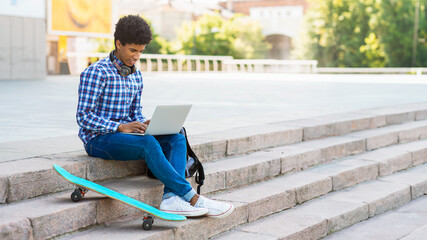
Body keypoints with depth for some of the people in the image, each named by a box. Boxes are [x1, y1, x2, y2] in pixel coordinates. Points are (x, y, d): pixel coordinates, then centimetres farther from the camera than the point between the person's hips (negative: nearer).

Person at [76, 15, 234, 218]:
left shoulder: (136, 76, 14)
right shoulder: (96, 72, -10)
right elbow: (83, 117, -15)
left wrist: (145, 124, -5)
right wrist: (121, 127, -25)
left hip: (124, 133, 8)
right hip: (98, 140, -8)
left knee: (177, 139, -16)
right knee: (148, 143, -34)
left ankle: (171, 197, -36)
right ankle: (192, 198, -30)